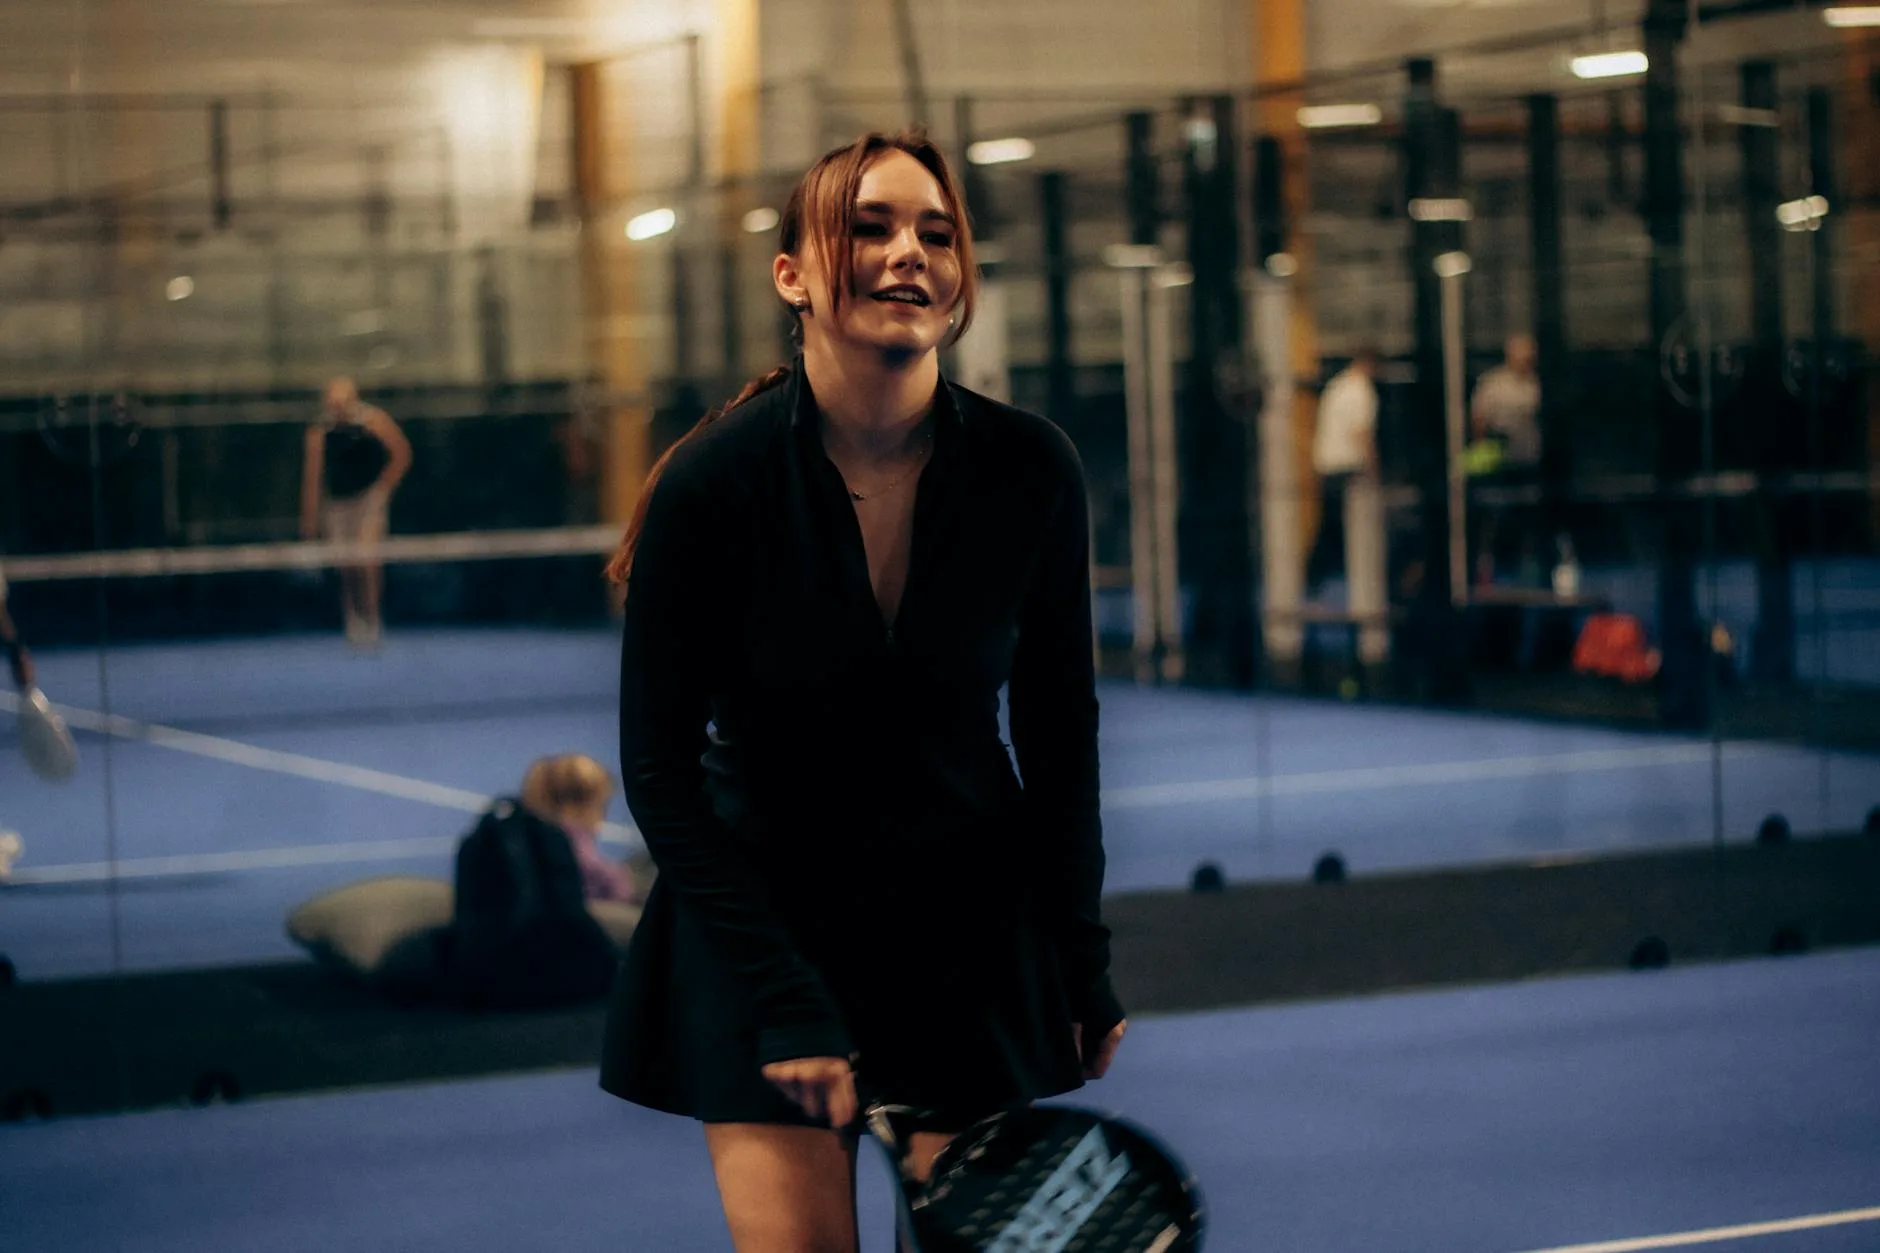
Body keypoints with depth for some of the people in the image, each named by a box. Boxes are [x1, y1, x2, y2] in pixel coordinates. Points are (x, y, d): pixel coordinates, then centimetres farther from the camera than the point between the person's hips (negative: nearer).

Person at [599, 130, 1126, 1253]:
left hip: (969, 929, 2)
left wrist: (1082, 960, 5)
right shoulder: (712, 484, -17)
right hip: (762, 917, -2)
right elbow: (661, 774, -11)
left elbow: (1059, 726, 3)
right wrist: (786, 1007, -15)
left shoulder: (1033, 472, -11)